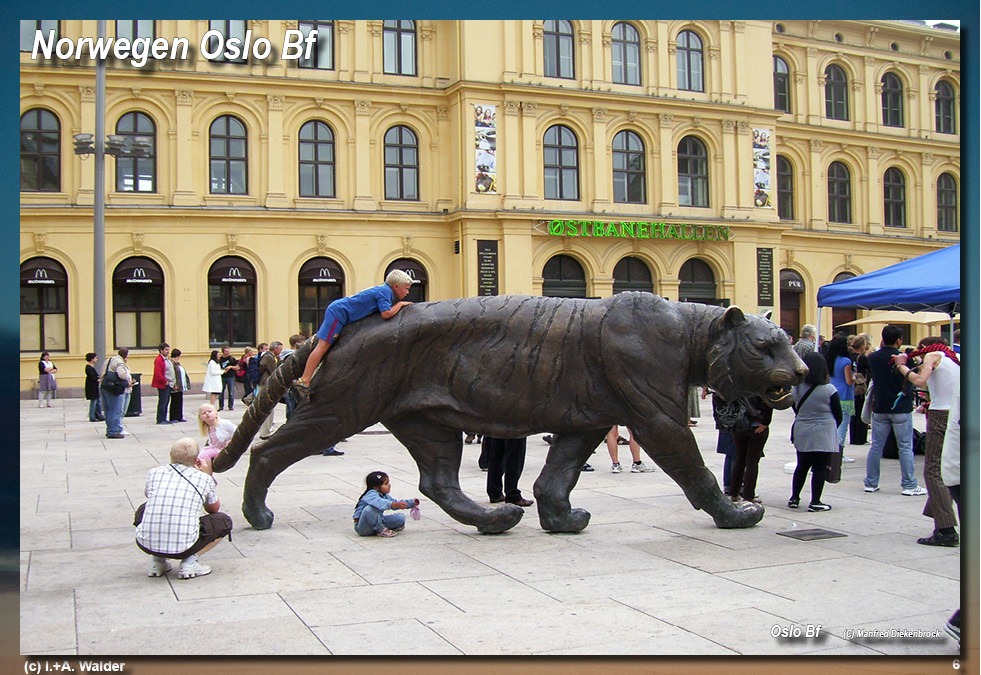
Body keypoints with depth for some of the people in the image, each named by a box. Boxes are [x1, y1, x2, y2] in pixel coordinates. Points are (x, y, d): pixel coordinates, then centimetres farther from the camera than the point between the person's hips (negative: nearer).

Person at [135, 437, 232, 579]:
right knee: (224, 521, 21)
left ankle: (157, 560, 17)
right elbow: (214, 508, 22)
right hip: (183, 547, -3)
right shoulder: (204, 478, 3)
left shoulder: (153, 473, 8)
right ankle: (190, 561, 2)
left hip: (146, 545, 3)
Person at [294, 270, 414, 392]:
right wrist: (400, 304, -9)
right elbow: (386, 314, -24)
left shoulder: (383, 289, 13)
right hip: (339, 312, -11)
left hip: (337, 309, 11)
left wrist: (399, 304, 7)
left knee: (323, 345, 14)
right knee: (323, 346, -14)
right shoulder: (385, 291, -15)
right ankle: (304, 380, -19)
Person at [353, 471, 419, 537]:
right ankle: (381, 530, -20)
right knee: (370, 509, -39)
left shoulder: (384, 495, 7)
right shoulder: (371, 495, -23)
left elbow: (396, 502, 20)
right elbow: (379, 502, -45)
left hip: (377, 522, 7)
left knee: (400, 518, -2)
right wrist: (395, 504, -58)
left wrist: (412, 503, 10)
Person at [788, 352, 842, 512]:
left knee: (801, 466, 16)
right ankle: (815, 502, 5)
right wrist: (832, 428, 15)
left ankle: (794, 498, 21)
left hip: (801, 434, 4)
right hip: (823, 436, -4)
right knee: (819, 468, 3)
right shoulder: (829, 390, -12)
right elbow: (838, 415, -4)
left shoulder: (797, 388, -3)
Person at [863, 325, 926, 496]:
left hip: (879, 408, 4)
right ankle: (909, 485, 3)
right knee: (905, 448, 2)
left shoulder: (872, 358, 0)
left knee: (876, 446, 10)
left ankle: (870, 483, 13)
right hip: (901, 408, -4)